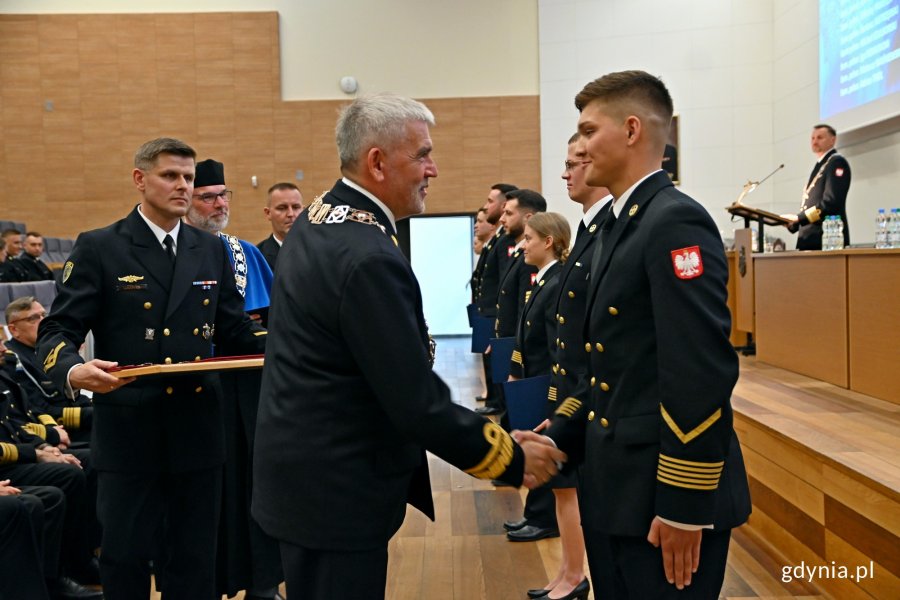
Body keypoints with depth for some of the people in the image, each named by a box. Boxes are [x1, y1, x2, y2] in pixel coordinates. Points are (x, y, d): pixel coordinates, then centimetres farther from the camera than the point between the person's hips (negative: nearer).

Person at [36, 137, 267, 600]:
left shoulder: (212, 251, 11)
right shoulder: (98, 248, -2)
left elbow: (235, 329, 11)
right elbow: (57, 331, -6)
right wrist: (73, 370, -28)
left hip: (198, 431, 4)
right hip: (129, 430, -3)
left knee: (194, 563, 13)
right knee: (125, 560, 8)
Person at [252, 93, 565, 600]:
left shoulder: (315, 222, 5)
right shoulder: (368, 258, -26)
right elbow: (417, 403, -25)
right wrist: (513, 460, -13)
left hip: (307, 467, 10)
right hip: (335, 486, -10)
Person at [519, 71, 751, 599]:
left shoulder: (676, 221, -16)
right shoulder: (621, 224, 13)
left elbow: (703, 372, -22)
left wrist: (685, 506, -21)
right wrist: (557, 437, 6)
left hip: (663, 495, -9)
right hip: (617, 486, 9)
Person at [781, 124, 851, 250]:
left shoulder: (837, 162, -3)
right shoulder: (819, 165, 25)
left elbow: (831, 202, -16)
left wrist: (799, 217, -17)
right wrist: (792, 223, 7)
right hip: (810, 240, 8)